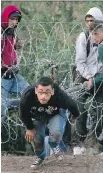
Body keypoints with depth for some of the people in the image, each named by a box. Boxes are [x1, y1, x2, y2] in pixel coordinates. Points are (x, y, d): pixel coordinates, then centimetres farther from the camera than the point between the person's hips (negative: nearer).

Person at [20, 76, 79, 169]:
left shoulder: (60, 96, -42)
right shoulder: (27, 96, -42)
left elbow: (72, 105, -16)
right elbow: (24, 114, -19)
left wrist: (76, 115, 4)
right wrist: (30, 128, -6)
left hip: (55, 114, -1)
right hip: (37, 116, 1)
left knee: (56, 132, -24)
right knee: (36, 138, -1)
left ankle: (54, 145, 14)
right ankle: (40, 157, 34)